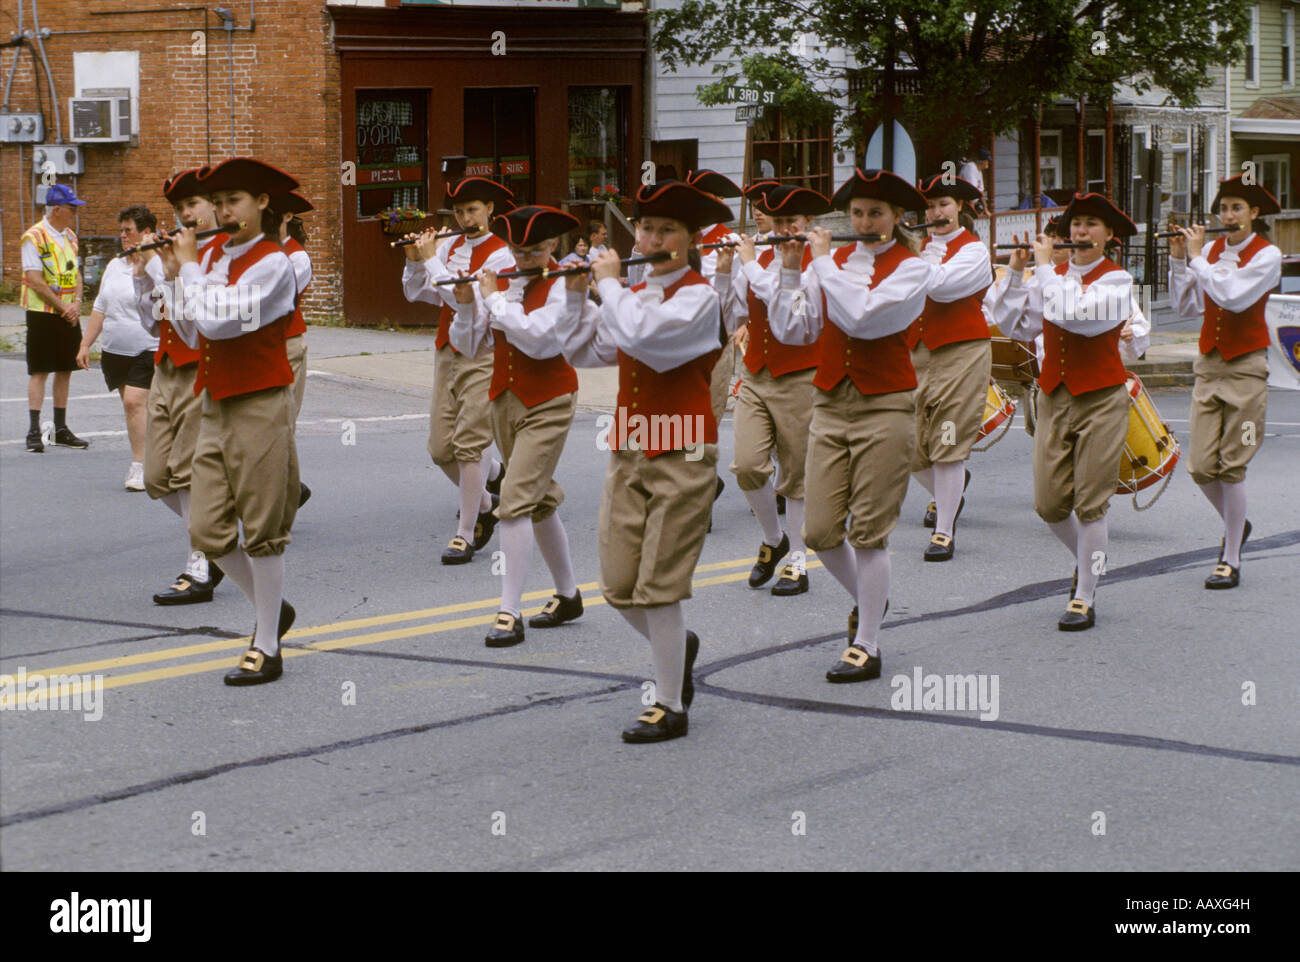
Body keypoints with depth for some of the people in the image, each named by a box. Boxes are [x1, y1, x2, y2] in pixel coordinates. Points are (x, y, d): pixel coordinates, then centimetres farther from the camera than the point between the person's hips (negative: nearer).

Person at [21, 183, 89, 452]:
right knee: (39, 371, -5)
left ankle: (60, 429, 16)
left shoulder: (70, 236, 12)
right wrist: (63, 307, -13)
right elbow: (36, 281, -15)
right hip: (43, 313, -7)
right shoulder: (34, 237, -11)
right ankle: (34, 432, -3)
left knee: (65, 370, 9)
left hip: (69, 315, 7)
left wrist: (76, 303, -3)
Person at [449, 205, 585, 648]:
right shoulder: (501, 282, 6)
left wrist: (494, 299, -17)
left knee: (516, 501, -16)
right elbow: (467, 344, 6)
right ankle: (568, 595, 31)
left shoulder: (564, 286, -11)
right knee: (540, 501, 16)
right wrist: (466, 304, -11)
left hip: (548, 404, -7)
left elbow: (535, 337, -26)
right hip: (506, 400, 7)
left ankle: (510, 612, -16)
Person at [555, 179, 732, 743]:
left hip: (681, 455, -7)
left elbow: (640, 335, -26)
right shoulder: (632, 296, 13)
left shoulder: (698, 297, -10)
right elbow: (582, 352, 13)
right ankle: (679, 648, 33)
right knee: (619, 587, 5)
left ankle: (670, 708, 5)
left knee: (658, 587, -7)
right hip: (628, 452, 7)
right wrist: (576, 293, 3)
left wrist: (608, 282, -13)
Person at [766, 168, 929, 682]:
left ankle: (866, 647, 4)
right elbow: (792, 330, 2)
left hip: (885, 407, -4)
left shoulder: (911, 268, -4)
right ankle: (866, 598, 31)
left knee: (868, 532, -4)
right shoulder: (831, 262, 9)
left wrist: (824, 262, -13)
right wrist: (790, 270, -6)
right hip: (830, 404, 5)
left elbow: (861, 317, -21)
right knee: (820, 532, 2)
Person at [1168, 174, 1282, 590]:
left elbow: (1233, 296, -21)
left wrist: (1197, 256, -14)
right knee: (1202, 467, -1)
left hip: (1245, 367, -5)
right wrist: (1179, 259, 0)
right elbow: (1187, 307, 8)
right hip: (1208, 364, 5)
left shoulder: (1267, 255, -7)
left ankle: (1231, 561, 4)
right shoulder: (1211, 250, 8)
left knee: (1232, 466, -5)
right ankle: (1236, 524, 28)